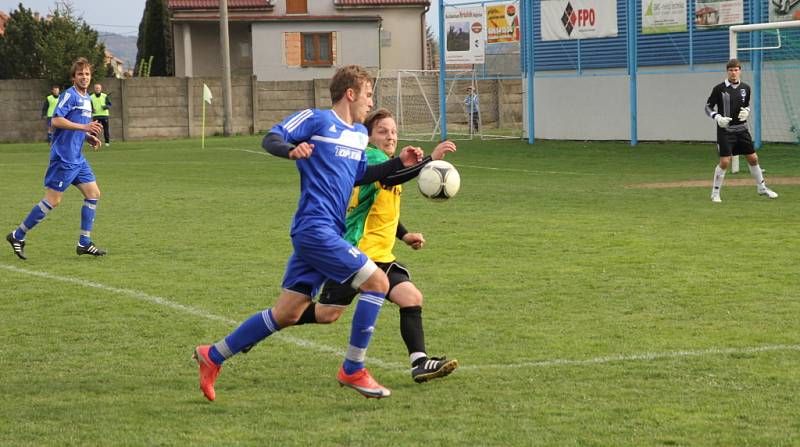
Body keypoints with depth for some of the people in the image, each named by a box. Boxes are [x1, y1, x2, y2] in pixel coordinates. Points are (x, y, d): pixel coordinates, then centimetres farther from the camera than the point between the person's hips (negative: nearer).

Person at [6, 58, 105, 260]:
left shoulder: (86, 99, 17)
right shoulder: (69, 95, -12)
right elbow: (56, 120, -22)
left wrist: (89, 138, 10)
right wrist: (84, 127, -26)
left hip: (77, 158, 9)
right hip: (63, 157, -9)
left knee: (93, 194, 4)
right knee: (53, 200, -7)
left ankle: (84, 243, 8)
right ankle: (18, 236, 3)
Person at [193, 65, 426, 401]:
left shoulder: (359, 134, 20)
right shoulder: (316, 120, -5)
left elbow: (360, 176, 30)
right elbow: (271, 139, -10)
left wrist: (399, 163, 18)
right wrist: (291, 150, -32)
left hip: (327, 231, 9)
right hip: (316, 228, -9)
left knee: (287, 314, 9)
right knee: (377, 282, -12)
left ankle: (213, 356, 18)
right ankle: (352, 371, -4)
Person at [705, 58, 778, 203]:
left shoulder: (745, 88, 4)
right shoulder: (719, 89, -9)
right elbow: (708, 107, -3)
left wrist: (746, 111, -3)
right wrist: (717, 117, -20)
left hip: (741, 129, 4)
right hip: (725, 130, -4)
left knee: (753, 158, 8)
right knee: (724, 161, -11)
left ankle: (762, 188, 26)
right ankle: (715, 193, 3)